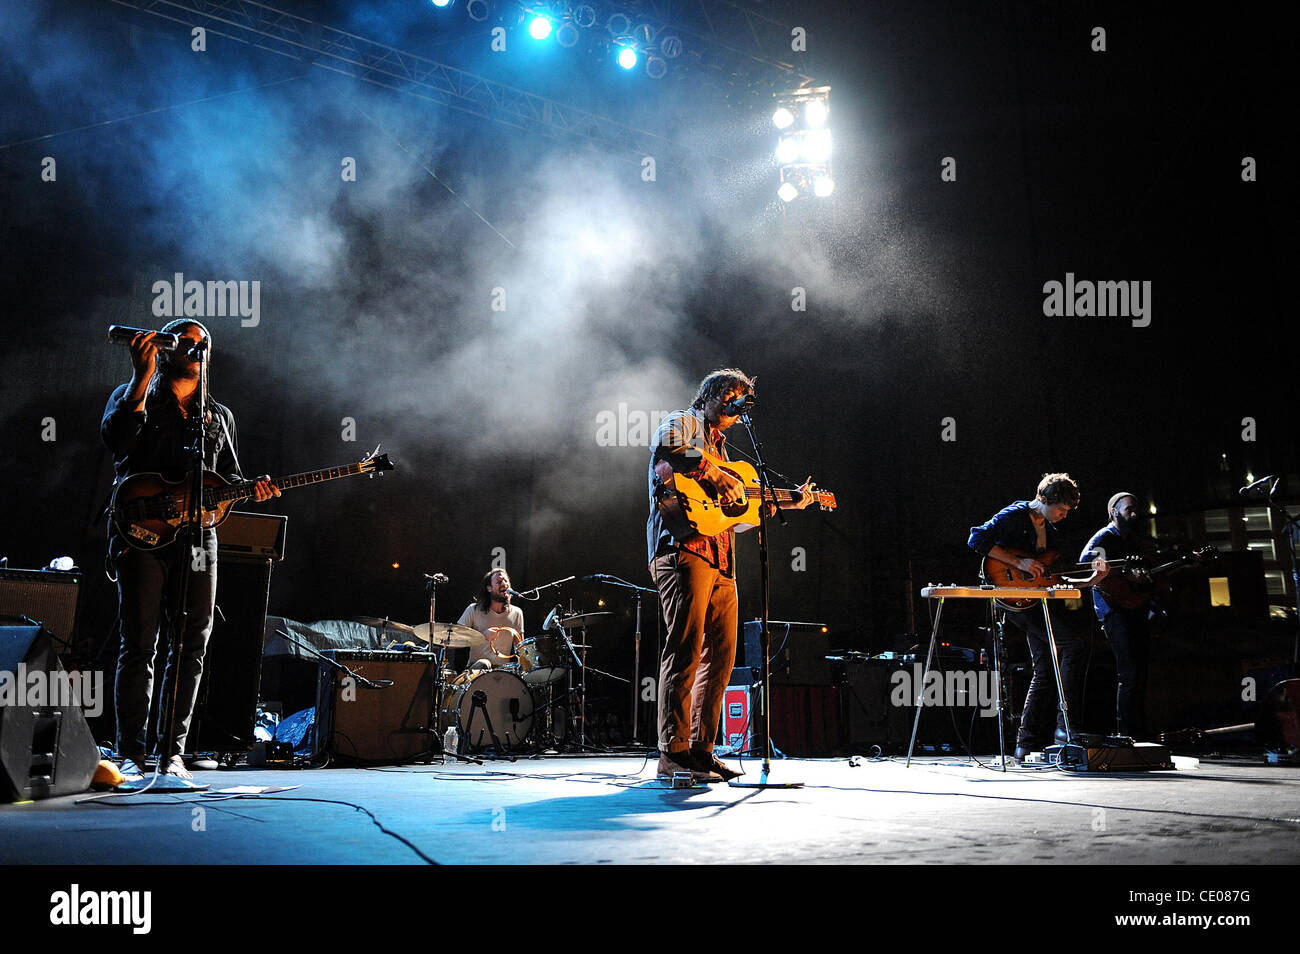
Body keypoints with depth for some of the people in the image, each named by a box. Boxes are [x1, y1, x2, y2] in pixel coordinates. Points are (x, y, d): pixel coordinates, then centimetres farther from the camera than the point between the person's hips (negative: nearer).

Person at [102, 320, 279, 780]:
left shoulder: (220, 416, 20)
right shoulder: (134, 396, 7)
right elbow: (115, 436, -14)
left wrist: (250, 489, 1)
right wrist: (142, 376, -21)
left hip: (198, 538, 4)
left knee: (192, 647, 2)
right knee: (139, 646, -6)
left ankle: (172, 751, 11)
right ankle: (131, 754, 2)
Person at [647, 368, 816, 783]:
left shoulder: (720, 449, 32)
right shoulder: (682, 422, 7)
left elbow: (740, 506, 30)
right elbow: (668, 451, -17)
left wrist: (787, 502, 25)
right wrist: (717, 475, -19)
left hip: (721, 561, 9)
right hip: (684, 548, -9)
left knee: (721, 655, 6)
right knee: (686, 649, -15)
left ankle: (702, 748, 12)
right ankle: (674, 752, -14)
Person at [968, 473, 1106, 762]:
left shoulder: (1051, 532, 18)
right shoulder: (1014, 516, -8)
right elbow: (977, 539, -22)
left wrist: (1090, 580, 3)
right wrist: (1019, 562, -24)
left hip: (1036, 599, 9)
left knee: (1045, 668, 7)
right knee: (1073, 644, -18)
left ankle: (1027, 744, 12)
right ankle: (1065, 724, -15)